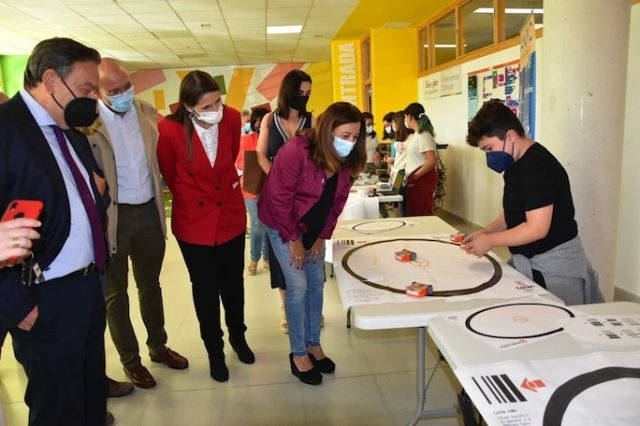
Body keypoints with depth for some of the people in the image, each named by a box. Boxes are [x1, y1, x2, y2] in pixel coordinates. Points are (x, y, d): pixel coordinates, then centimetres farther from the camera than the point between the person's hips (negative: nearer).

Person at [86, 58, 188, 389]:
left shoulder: (148, 113, 2)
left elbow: (163, 157, 10)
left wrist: (160, 195, 2)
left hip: (149, 211, 4)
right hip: (112, 215, -4)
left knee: (151, 284, 20)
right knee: (116, 293, 13)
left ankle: (158, 346, 39)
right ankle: (130, 359, 31)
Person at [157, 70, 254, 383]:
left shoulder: (232, 118, -12)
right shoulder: (170, 130, -21)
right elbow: (168, 174, -2)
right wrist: (191, 199, 10)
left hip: (231, 215, 3)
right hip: (194, 222, -2)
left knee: (233, 283, 17)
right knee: (206, 290, 11)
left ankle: (238, 335, 42)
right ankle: (214, 350, 33)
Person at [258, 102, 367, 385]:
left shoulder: (346, 161, -9)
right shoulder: (296, 152, -28)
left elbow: (337, 202, 2)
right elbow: (279, 199, -23)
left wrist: (322, 237, 0)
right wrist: (292, 239, -16)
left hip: (314, 228, 6)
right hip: (283, 225, -6)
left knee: (316, 284, 8)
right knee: (298, 287, -7)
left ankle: (314, 345, 25)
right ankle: (298, 354, 10)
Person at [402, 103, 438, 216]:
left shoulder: (423, 135, -15)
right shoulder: (416, 135, 13)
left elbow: (432, 161, -23)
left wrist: (414, 176, -18)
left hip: (423, 179, -9)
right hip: (415, 180, 9)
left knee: (422, 215, -4)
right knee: (413, 214, 12)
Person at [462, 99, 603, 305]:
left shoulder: (538, 167, -21)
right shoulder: (517, 164, 9)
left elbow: (537, 229, -24)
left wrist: (490, 240, -16)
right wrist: (485, 231, 1)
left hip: (554, 265, -8)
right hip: (528, 261, 9)